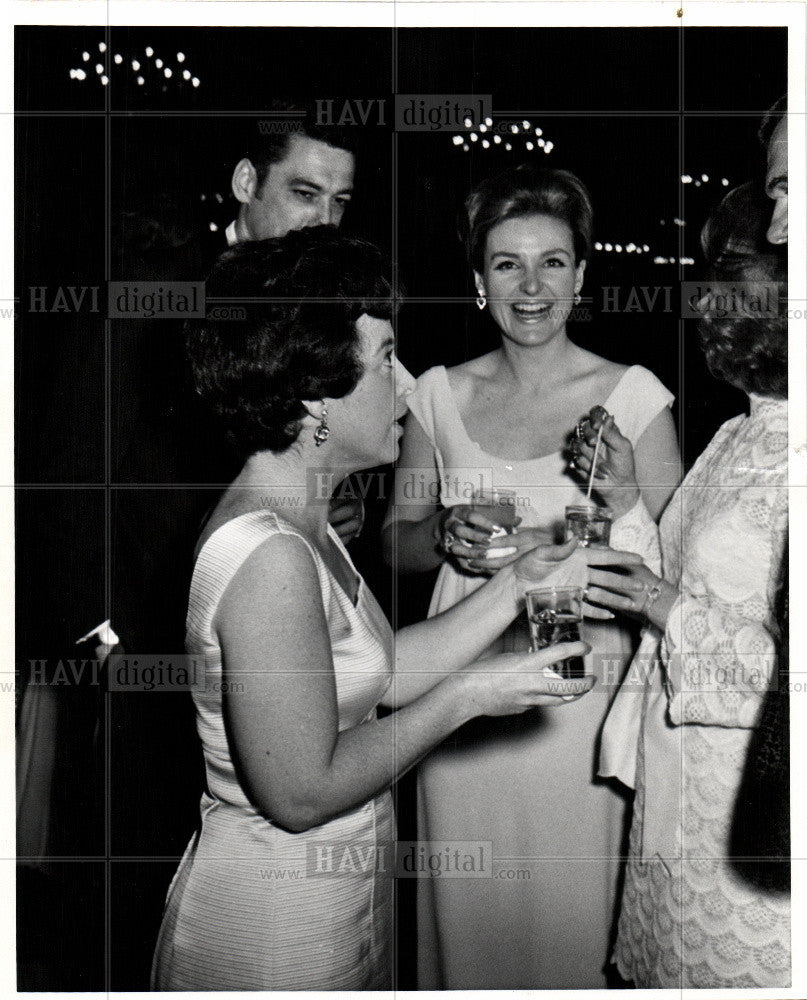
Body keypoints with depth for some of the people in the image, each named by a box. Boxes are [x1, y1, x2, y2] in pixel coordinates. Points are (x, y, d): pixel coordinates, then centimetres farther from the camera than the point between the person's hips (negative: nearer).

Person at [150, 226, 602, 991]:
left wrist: (514, 587, 1)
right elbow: (301, 792, -26)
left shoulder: (296, 519, 3)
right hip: (273, 933, -9)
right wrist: (470, 694, -20)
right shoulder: (267, 557, -28)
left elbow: (387, 674, 5)